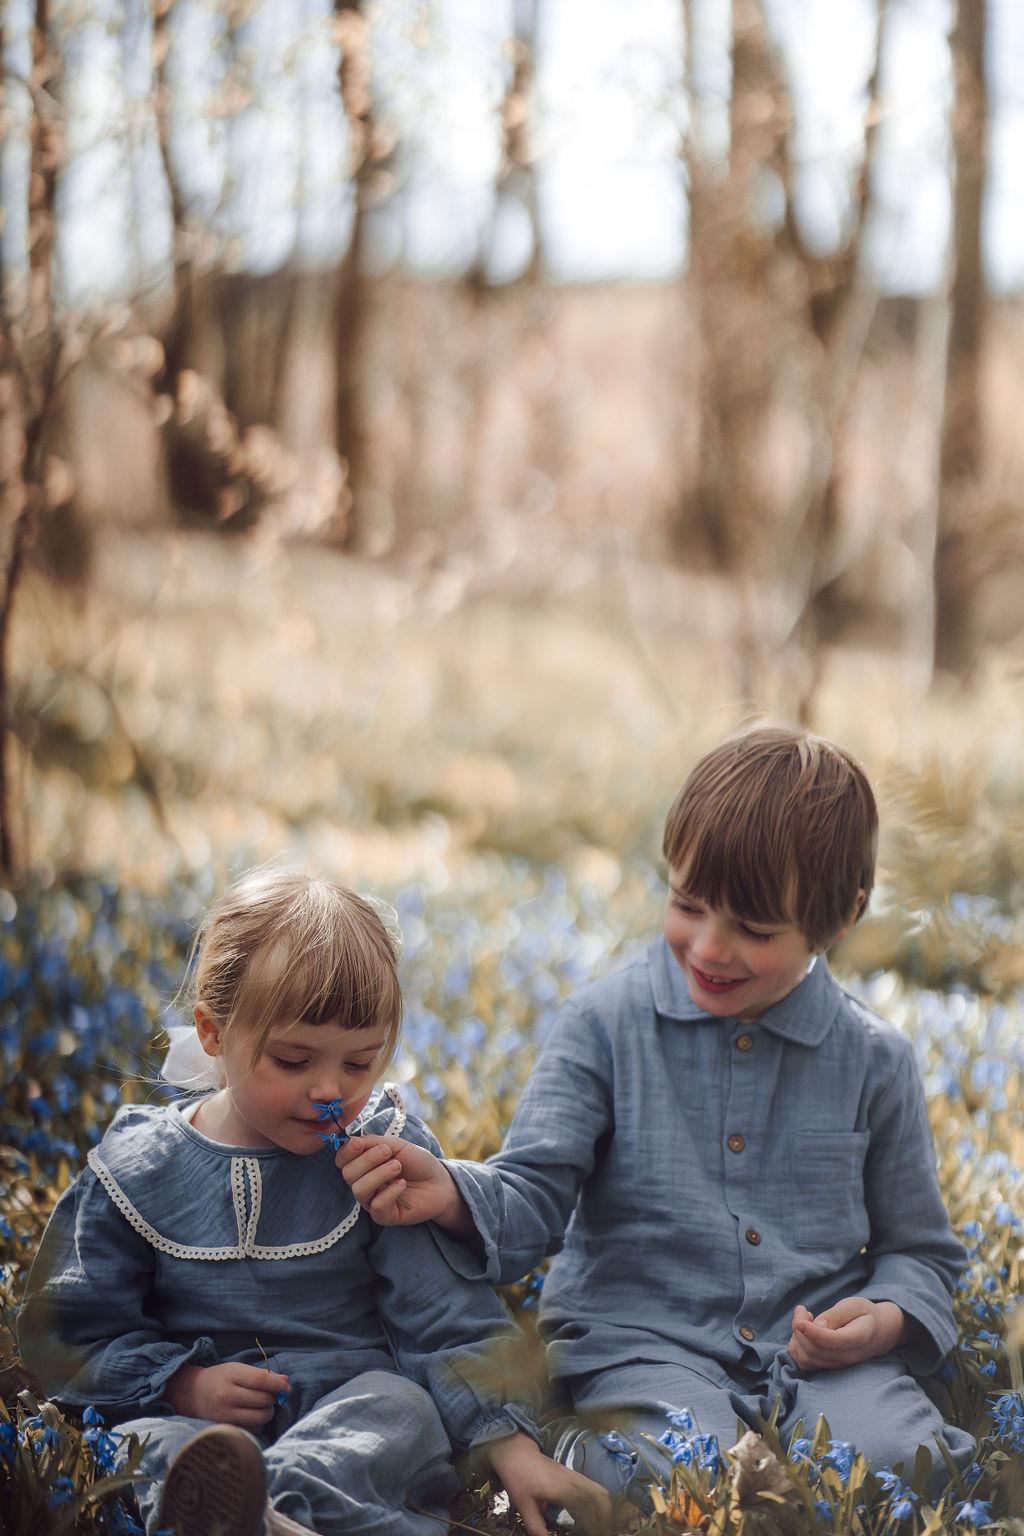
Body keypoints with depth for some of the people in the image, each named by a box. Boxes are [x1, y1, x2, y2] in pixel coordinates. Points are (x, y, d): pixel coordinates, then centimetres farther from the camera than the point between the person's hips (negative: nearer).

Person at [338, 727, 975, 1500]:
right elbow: (536, 1194, -5)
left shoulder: (875, 1060, 5)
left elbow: (920, 1249, 14)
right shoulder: (607, 1023, 0)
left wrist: (886, 1318, -8)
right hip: (645, 1343, -2)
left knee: (905, 1462, -27)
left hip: (821, 1354, 2)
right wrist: (450, 1195, -27)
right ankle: (589, 1461, -3)